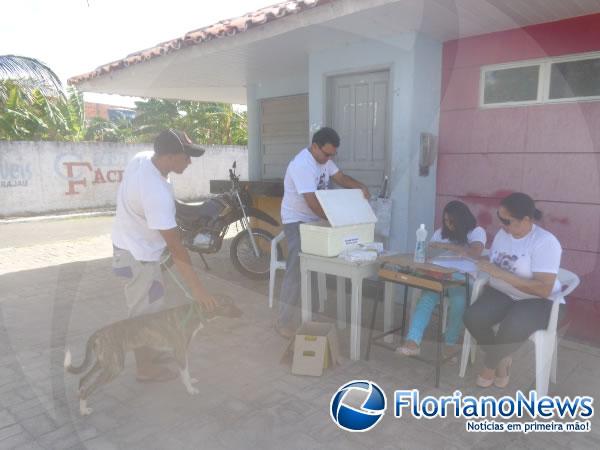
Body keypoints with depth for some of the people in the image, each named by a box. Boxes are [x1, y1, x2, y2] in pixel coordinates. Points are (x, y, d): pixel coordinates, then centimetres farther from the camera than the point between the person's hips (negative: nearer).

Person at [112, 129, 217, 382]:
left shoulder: (142, 158, -9)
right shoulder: (157, 193, -36)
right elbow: (175, 246, -33)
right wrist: (197, 288, -28)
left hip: (131, 243, 9)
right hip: (139, 255, -9)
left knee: (146, 307, 23)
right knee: (146, 312, 6)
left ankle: (147, 353, 41)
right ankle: (146, 368, 24)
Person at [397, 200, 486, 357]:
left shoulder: (477, 232, 1)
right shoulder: (441, 232, 17)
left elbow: (475, 253, -18)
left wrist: (446, 246, -15)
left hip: (463, 277, -3)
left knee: (458, 300, -35)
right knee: (427, 298, -29)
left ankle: (451, 343, -11)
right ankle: (413, 341, -37)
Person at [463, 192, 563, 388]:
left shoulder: (545, 242, -19)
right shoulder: (502, 234, 3)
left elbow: (544, 289, -25)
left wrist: (501, 274, -29)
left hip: (538, 301, -5)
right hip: (503, 294, 6)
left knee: (512, 328, -36)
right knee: (472, 317, -24)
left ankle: (490, 364, -2)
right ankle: (502, 359, 4)